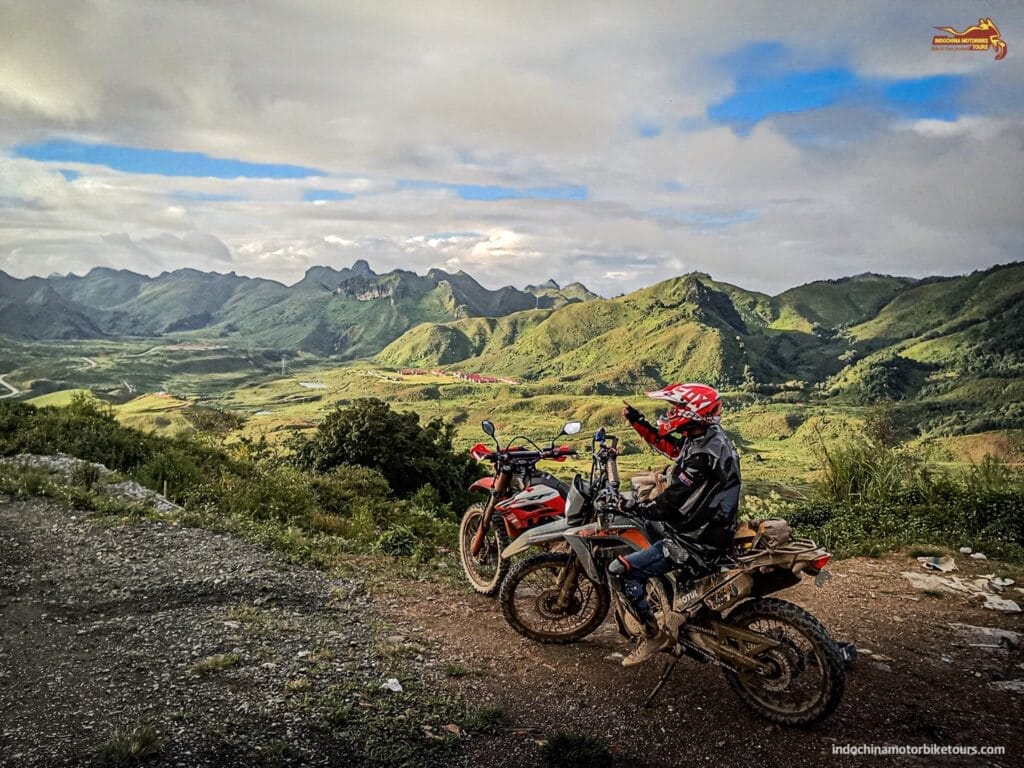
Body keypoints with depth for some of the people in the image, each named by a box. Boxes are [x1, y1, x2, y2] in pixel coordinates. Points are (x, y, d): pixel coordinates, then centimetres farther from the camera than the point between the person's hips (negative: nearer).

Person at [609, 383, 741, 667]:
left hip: (696, 544, -10)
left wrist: (626, 505, -15)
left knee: (619, 570, -15)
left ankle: (653, 634, -3)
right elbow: (666, 444, 17)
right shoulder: (708, 437, 1)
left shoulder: (702, 456, -29)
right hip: (709, 526, 10)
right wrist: (636, 420, 13)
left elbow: (668, 506, -27)